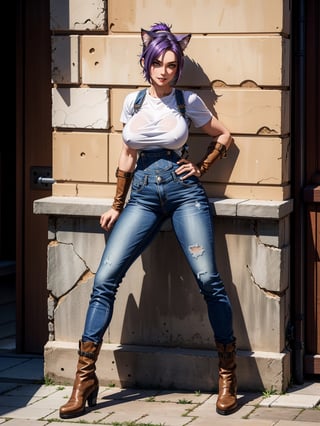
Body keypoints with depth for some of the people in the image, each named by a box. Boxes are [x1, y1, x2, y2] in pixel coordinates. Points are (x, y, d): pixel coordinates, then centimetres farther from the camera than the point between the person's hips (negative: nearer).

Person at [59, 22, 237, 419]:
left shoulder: (188, 101, 3)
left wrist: (201, 167, 5)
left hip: (184, 192, -2)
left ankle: (227, 375, 0)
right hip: (143, 194, 2)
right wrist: (117, 206, 15)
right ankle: (84, 381, -6)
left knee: (207, 278, -15)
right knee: (105, 278, -10)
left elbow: (224, 136, 17)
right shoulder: (133, 102, 9)